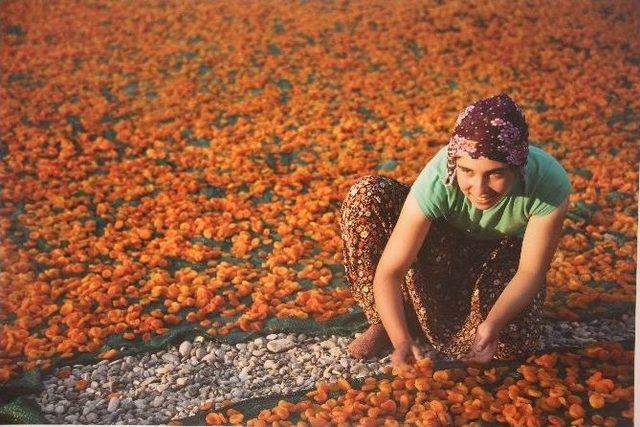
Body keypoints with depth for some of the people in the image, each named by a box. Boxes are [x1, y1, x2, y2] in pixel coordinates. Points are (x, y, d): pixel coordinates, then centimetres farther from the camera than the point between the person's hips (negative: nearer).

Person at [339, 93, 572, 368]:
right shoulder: (437, 180, -36)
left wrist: (493, 323, -43)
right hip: (448, 245, 0)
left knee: (512, 342, -31)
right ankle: (392, 322, -14)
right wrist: (402, 341, -48)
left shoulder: (551, 184, -35)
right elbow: (389, 272, -34)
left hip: (506, 256, 0)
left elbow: (531, 271, -26)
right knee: (365, 197, -27)